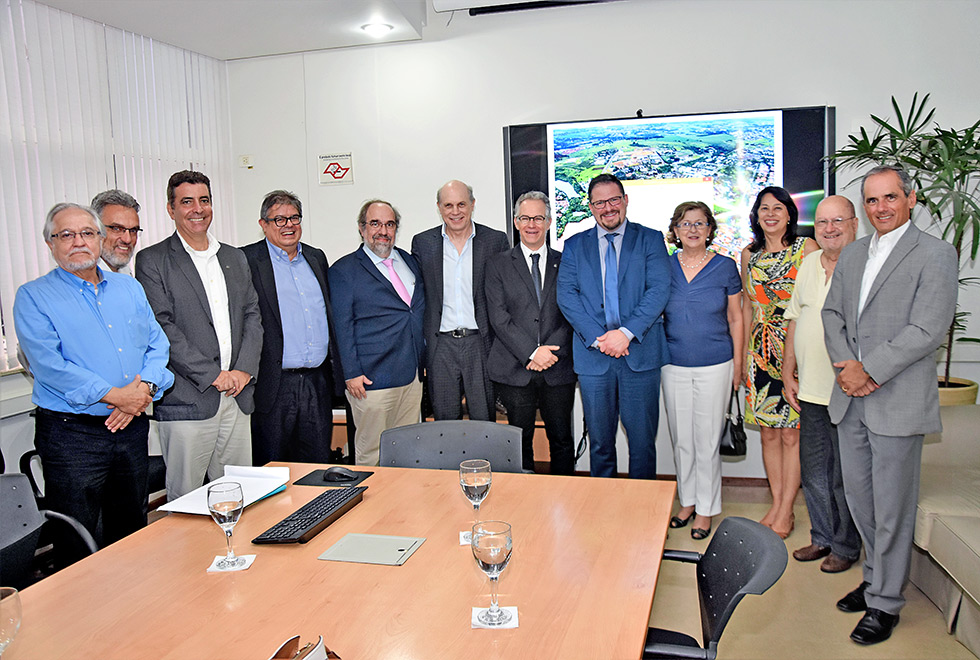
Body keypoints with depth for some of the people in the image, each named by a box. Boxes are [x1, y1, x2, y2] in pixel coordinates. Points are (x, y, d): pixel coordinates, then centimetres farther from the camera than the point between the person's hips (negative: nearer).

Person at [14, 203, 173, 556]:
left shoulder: (129, 287, 12)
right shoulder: (33, 297, -2)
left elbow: (157, 345, 8)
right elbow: (48, 364, -14)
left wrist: (145, 388, -12)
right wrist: (114, 395, -20)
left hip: (132, 427, 5)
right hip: (71, 434, -4)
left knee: (133, 533, 16)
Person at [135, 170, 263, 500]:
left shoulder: (235, 258, 15)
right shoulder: (152, 261, -2)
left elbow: (252, 315, 12)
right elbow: (162, 327, -10)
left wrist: (244, 369, -3)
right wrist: (213, 375, -14)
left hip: (237, 398, 5)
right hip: (187, 401, -5)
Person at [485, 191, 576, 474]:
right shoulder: (498, 264, 5)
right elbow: (499, 318, -4)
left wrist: (551, 351, -10)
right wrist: (532, 353, -13)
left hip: (558, 369, 1)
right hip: (515, 371, -1)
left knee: (562, 440, 8)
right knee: (520, 443, 6)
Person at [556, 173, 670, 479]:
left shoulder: (650, 239, 6)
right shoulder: (574, 245, 11)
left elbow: (659, 290, -6)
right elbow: (566, 296, 0)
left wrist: (626, 333, -16)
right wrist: (598, 338, -12)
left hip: (640, 353, -1)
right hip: (593, 354, 2)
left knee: (643, 440, 5)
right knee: (600, 442, 11)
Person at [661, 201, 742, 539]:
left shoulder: (725, 266, 0)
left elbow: (735, 318, 5)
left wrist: (737, 364, 3)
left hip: (715, 366, -2)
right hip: (674, 366, 2)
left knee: (707, 441, 3)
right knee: (681, 439, 11)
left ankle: (706, 509, 18)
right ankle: (687, 501, 28)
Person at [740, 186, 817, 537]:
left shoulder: (807, 248, -2)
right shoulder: (749, 255, 11)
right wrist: (743, 354, 12)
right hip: (761, 350, 4)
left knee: (791, 432, -1)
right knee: (768, 431, 8)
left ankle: (786, 510, 9)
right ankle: (776, 504, 19)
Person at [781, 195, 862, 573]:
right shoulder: (809, 264, 11)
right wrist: (788, 375, 13)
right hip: (810, 392, 6)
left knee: (845, 478, 7)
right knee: (813, 473, 16)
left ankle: (846, 547, 25)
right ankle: (822, 538, 33)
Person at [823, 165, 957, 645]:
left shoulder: (935, 254, -7)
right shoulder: (851, 254, 13)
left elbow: (928, 330, -15)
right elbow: (832, 312, 11)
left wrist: (869, 370, -16)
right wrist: (846, 366, -5)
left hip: (898, 402, -6)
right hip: (851, 399, 6)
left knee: (892, 508, 4)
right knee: (858, 495, 16)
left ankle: (884, 602, 18)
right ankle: (876, 576, 35)